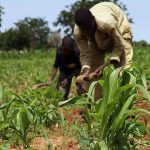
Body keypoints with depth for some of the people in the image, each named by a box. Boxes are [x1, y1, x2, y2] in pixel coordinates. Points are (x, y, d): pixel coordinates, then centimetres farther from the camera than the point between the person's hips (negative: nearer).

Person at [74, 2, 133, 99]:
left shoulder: (107, 23, -45)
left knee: (123, 67, -20)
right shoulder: (77, 32, -32)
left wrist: (107, 65, -41)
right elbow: (85, 54, -22)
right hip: (97, 38, 4)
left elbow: (119, 46, -31)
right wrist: (85, 71, -41)